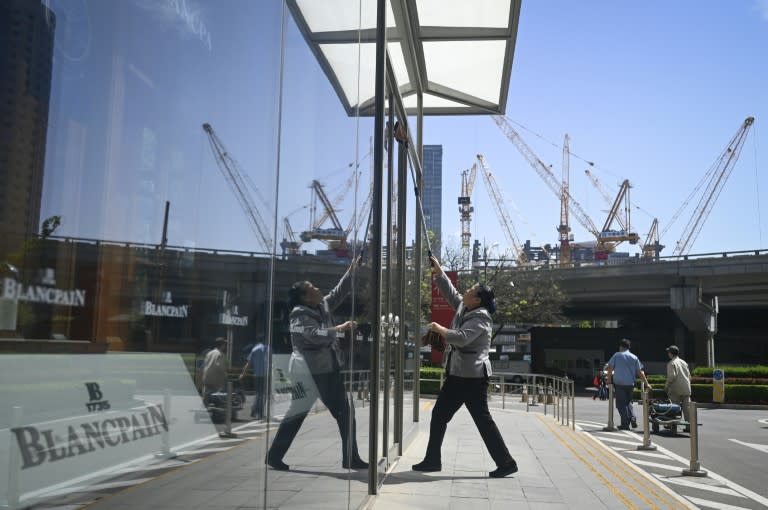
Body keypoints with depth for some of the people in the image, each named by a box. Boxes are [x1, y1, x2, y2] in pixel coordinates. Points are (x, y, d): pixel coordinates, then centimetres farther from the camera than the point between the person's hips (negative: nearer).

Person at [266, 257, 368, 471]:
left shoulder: (323, 306, 10)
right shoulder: (300, 315, -14)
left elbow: (339, 292, 17)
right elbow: (314, 336, -27)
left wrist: (352, 270, 11)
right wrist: (339, 329, -29)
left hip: (328, 369, 9)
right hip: (308, 370, -9)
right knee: (297, 412, -3)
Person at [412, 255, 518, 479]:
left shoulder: (480, 318, -16)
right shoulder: (463, 307, 10)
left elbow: (461, 338, -27)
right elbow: (449, 291, 23)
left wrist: (439, 329, -14)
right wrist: (438, 270, 19)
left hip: (472, 376, -10)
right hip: (458, 375, 10)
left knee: (483, 419, -6)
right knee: (439, 415, 13)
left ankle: (506, 462, 3)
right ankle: (433, 460, 21)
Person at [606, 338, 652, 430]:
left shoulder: (616, 355, 0)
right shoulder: (634, 357, 7)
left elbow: (610, 368, -3)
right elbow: (640, 372, 5)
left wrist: (609, 380, 7)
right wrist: (646, 383, 8)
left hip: (619, 383, -3)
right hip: (630, 383, 3)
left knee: (621, 404, 2)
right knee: (628, 402, 20)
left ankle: (625, 424, 0)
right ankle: (632, 418, 0)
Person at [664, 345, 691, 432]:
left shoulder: (671, 363, -6)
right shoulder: (684, 362, 16)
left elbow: (671, 376, -16)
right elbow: (689, 375, 17)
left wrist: (666, 385, -4)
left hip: (676, 389, -6)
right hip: (686, 389, 6)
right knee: (687, 407, 4)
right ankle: (689, 426, 2)